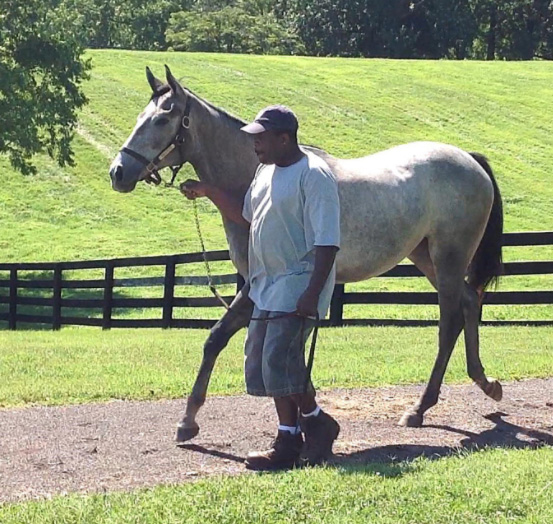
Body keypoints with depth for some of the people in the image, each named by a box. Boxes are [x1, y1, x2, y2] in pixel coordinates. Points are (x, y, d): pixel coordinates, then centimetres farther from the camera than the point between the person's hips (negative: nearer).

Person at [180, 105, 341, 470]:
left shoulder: (314, 175, -16)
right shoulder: (267, 170, 13)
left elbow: (327, 242, -20)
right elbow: (245, 216, 27)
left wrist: (313, 293, -25)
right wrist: (207, 192, 17)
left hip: (298, 283, -10)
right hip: (268, 284, 10)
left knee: (280, 360, -15)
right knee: (264, 363, 10)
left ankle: (316, 422, 2)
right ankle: (291, 438, 20)